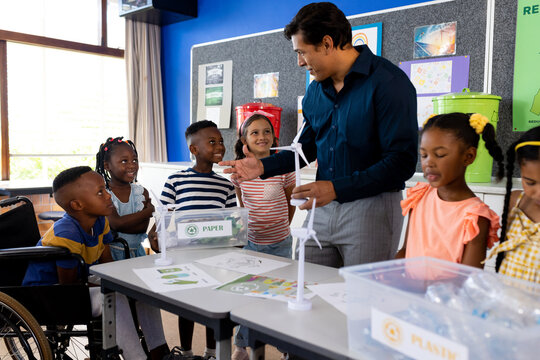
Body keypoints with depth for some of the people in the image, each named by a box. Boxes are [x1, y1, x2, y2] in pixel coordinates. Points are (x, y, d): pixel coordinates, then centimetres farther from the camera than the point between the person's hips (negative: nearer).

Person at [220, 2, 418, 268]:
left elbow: (402, 162, -18)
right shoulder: (316, 90, 10)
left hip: (370, 205, -6)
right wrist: (264, 166, 6)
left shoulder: (388, 82, -13)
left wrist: (336, 188, -25)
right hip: (321, 208, 6)